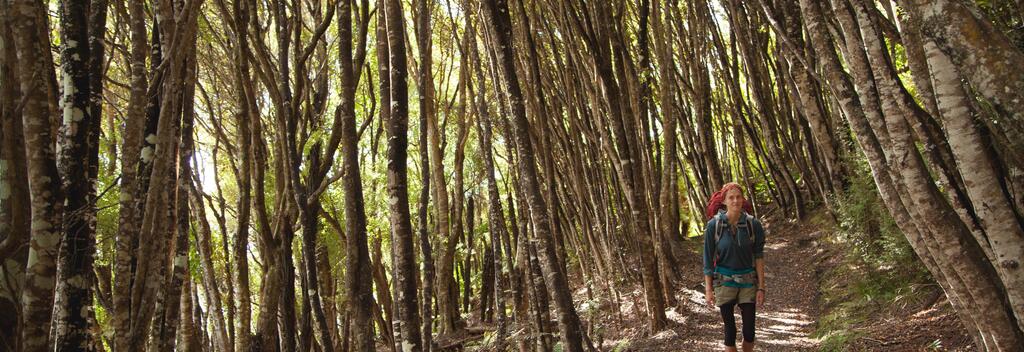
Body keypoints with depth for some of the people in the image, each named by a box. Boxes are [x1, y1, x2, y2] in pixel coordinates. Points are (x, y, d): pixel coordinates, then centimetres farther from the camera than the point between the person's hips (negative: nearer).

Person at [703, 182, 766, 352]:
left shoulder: (753, 224, -8)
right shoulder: (714, 225, -11)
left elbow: (759, 257, -3)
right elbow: (708, 259, -6)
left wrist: (761, 288, -6)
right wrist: (708, 289, -7)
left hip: (748, 282, 1)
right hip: (725, 282, -1)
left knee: (749, 329, 3)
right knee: (730, 330, 3)